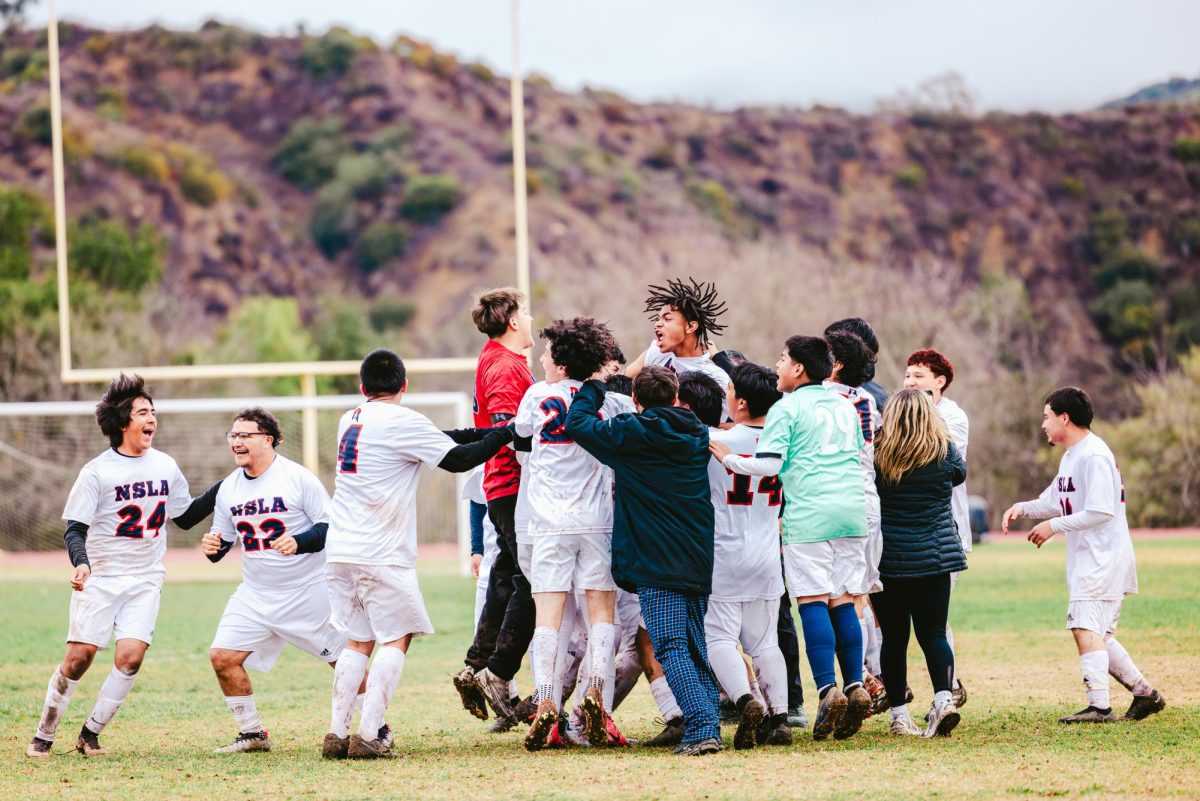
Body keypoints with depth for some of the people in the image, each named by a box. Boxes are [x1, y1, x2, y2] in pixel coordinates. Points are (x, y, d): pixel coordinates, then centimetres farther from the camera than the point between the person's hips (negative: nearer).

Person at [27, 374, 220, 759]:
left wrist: (225, 488, 10)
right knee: (79, 656, -7)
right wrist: (80, 563, -29)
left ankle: (91, 733, 1)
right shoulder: (96, 473, -8)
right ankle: (44, 735, 9)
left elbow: (186, 517, 18)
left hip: (144, 581, 3)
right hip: (99, 579, -3)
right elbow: (75, 529, -10)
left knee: (130, 655, -14)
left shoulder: (165, 466, 7)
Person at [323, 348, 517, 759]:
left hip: (340, 551, 7)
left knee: (358, 641, 13)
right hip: (381, 555, -7)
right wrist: (503, 434, 8)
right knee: (397, 637, 0)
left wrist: (485, 433, 14)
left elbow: (437, 440, 18)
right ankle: (367, 736, -9)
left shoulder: (350, 420, 15)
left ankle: (337, 733, 6)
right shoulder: (402, 421, -8)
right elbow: (457, 459, -6)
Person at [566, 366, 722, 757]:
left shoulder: (631, 433, -6)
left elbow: (578, 423, 1)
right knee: (698, 647, 14)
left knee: (671, 648, -10)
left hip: (656, 564, -6)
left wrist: (595, 386, 16)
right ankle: (709, 724, 8)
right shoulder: (698, 435, 10)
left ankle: (701, 728, -22)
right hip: (698, 561, 6)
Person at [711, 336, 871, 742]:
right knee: (843, 602, 8)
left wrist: (727, 457, 1)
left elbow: (768, 464, -12)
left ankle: (828, 689, -15)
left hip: (808, 515, -6)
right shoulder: (846, 406, 18)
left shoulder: (786, 408, -3)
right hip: (853, 511, 6)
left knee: (813, 602, -6)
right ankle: (855, 686, -1)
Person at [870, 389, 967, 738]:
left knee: (893, 638, 8)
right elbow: (959, 475, 18)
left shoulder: (877, 455, -8)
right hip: (934, 558, 1)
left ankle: (899, 714, 7)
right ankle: (943, 698, -15)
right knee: (933, 634, 6)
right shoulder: (944, 453, -4)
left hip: (886, 560, -1)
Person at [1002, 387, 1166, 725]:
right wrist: (1022, 508, 7)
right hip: (1085, 559, 11)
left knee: (1086, 627, -18)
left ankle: (1100, 706, -22)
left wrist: (1053, 526, -17)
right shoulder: (1070, 457, 17)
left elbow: (1101, 511, -22)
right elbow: (1054, 501, 25)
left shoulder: (1094, 456, -15)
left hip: (1104, 556, -11)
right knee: (1099, 634, 13)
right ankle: (1144, 693, 19)